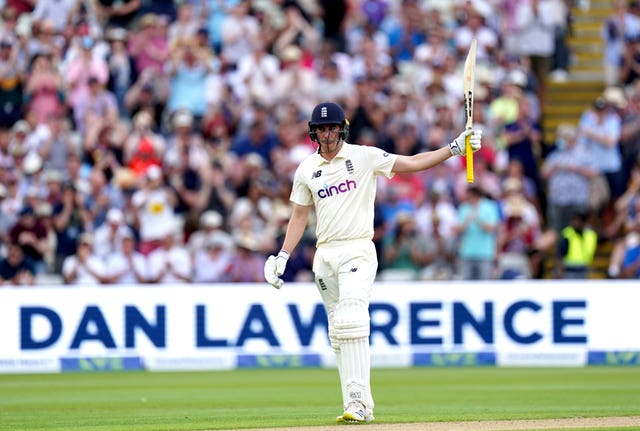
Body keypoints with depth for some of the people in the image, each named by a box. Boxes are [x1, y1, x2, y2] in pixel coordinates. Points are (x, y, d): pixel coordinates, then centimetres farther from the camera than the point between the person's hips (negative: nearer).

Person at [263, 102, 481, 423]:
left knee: (351, 323, -21)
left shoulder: (364, 157, -1)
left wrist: (455, 148, -11)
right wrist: (282, 256, 8)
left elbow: (412, 163, -2)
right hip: (324, 256, 5)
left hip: (358, 251, -5)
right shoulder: (306, 170, 10)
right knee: (338, 333, 5)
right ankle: (355, 405, 10)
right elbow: (299, 216, 16)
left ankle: (359, 404, -25)